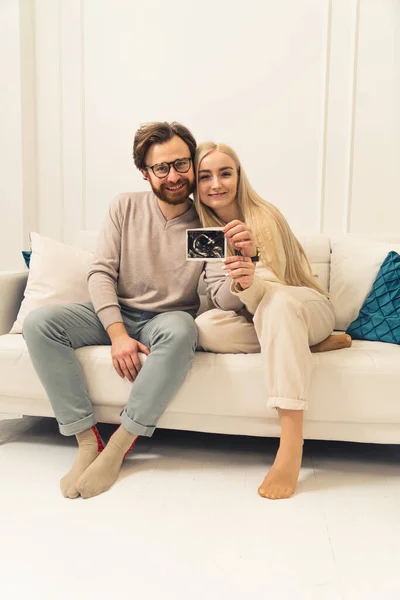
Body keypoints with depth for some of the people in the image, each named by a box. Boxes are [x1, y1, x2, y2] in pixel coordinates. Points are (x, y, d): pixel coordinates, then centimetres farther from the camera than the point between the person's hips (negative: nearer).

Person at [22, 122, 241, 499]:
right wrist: (118, 333, -20)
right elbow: (101, 273, -5)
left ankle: (121, 443, -24)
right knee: (39, 322, -21)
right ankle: (87, 440, -17)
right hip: (116, 314, 3)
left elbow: (222, 298, -13)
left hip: (168, 319, -2)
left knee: (181, 330, -38)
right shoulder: (125, 207, 0)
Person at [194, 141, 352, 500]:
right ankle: (307, 345, -13)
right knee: (206, 327, -27)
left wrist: (250, 280, -43)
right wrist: (241, 282, -23)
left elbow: (270, 294, -23)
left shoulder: (264, 217, -15)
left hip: (308, 309, -4)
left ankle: (291, 446, -42)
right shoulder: (203, 227, -1)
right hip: (257, 321, 4)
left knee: (275, 301, -39)